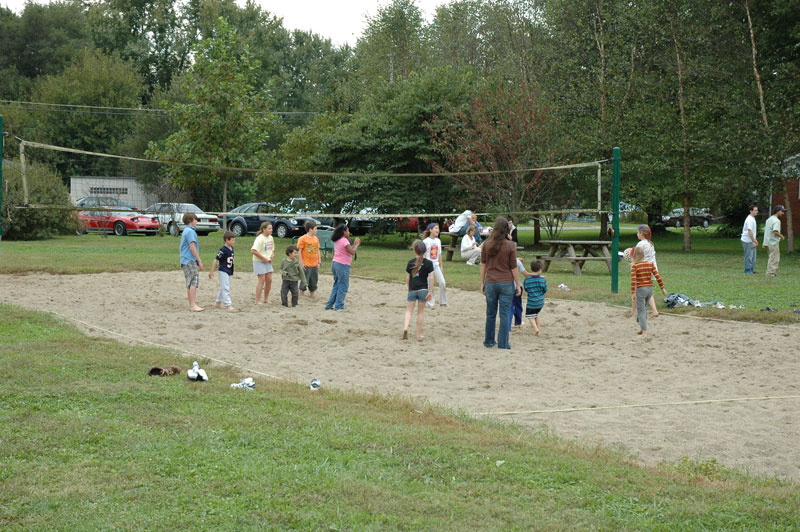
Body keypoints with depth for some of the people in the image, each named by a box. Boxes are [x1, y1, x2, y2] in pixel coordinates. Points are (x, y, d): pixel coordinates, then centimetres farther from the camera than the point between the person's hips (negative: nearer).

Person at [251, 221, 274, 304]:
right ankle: (258, 301, -3)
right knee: (262, 280, -8)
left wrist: (271, 256, 2)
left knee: (269, 280, 7)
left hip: (268, 261, 8)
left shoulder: (271, 238, 8)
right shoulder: (259, 239, -18)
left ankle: (266, 299, 19)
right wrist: (264, 258, -20)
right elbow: (253, 251, -26)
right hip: (259, 261, -8)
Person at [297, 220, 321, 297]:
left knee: (314, 282, 12)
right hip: (306, 265, -6)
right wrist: (301, 263, -13)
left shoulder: (316, 239, 8)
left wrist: (319, 262, 9)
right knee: (304, 282, 0)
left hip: (315, 265, 6)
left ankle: (312, 295, 23)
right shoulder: (302, 239, -11)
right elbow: (299, 251, -10)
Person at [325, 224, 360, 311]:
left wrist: (354, 244, 13)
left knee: (336, 285, 16)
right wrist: (356, 244, -4)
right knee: (343, 286, -1)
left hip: (335, 263, 9)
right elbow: (352, 252, -17)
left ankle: (329, 305, 15)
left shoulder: (337, 241, 13)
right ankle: (339, 306, -1)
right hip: (342, 265, -9)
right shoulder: (344, 241, -15)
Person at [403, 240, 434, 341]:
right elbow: (431, 278, -9)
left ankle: (405, 328, -19)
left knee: (409, 311, 6)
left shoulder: (410, 263, 0)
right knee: (420, 312, 10)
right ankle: (419, 334, 14)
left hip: (412, 290, 1)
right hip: (423, 290, -1)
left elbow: (407, 278, 3)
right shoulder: (428, 263, -5)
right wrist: (430, 291, -4)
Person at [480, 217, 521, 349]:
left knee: (490, 314, 14)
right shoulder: (510, 245, -8)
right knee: (505, 315, 3)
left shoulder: (487, 244, -1)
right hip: (506, 283, -2)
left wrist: (482, 283, 12)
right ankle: (503, 344, 4)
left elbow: (483, 265, 3)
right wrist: (518, 285, 3)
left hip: (490, 283, 2)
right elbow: (513, 267, -5)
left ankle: (489, 341, 23)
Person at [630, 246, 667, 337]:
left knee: (641, 310, 2)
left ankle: (644, 332, -4)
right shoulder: (650, 264, 1)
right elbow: (657, 276, 0)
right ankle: (641, 327, 32)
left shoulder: (634, 266, -12)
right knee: (644, 308, 23)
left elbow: (633, 280, -19)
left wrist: (633, 293, -19)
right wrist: (662, 288, 7)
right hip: (650, 289, 5)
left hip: (640, 290, -5)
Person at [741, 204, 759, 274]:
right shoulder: (750, 220, -20)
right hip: (747, 241, -10)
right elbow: (750, 231, -24)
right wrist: (754, 241, -23)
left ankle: (751, 269, 21)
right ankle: (747, 270, 3)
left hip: (751, 240, 10)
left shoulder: (753, 219, 13)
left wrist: (755, 240, 23)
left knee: (753, 255, 14)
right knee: (749, 256, -4)